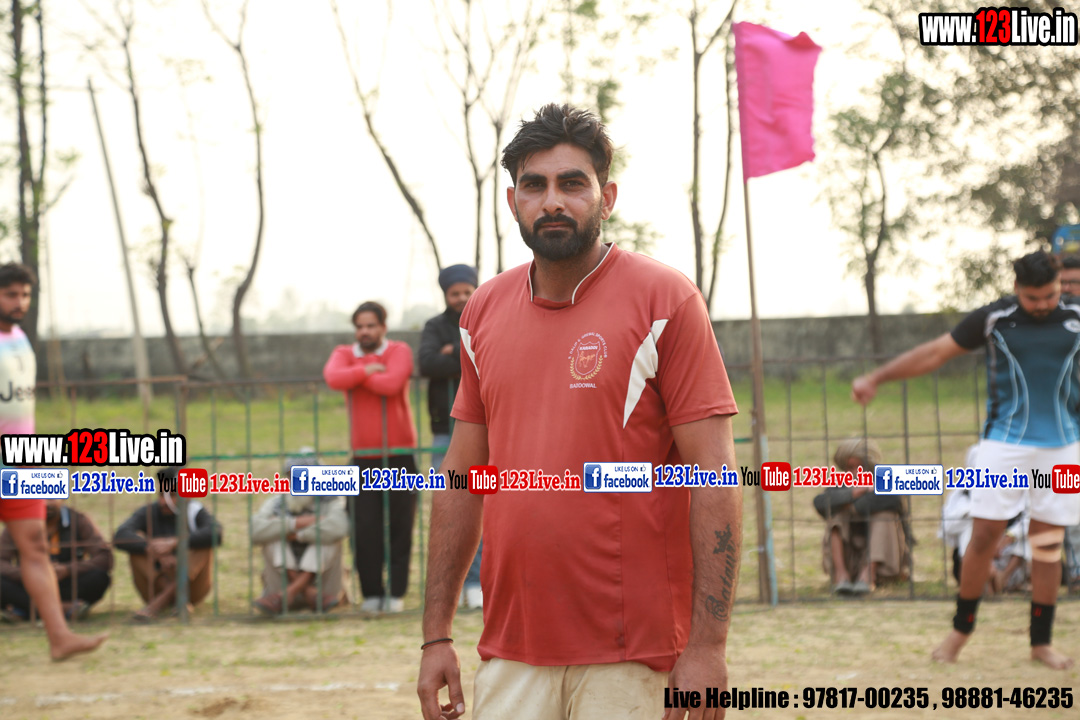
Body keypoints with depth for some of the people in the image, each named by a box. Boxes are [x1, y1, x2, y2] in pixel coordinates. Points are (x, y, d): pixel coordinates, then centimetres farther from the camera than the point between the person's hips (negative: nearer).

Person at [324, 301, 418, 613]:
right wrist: (366, 370, -17)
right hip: (363, 456, 2)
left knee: (400, 526, -1)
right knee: (365, 529, -3)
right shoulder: (344, 354, 7)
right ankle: (371, 593, 5)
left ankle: (396, 593, 4)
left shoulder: (399, 352, -1)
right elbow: (333, 378, -15)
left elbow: (391, 384, -21)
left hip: (400, 453, -2)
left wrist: (356, 377, -9)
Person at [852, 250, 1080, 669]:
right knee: (984, 535, -4)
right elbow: (935, 353, 1)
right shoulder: (994, 319, -3)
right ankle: (961, 629, 13)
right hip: (1004, 443, -1)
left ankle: (1042, 642, 13)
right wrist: (877, 378, -2)